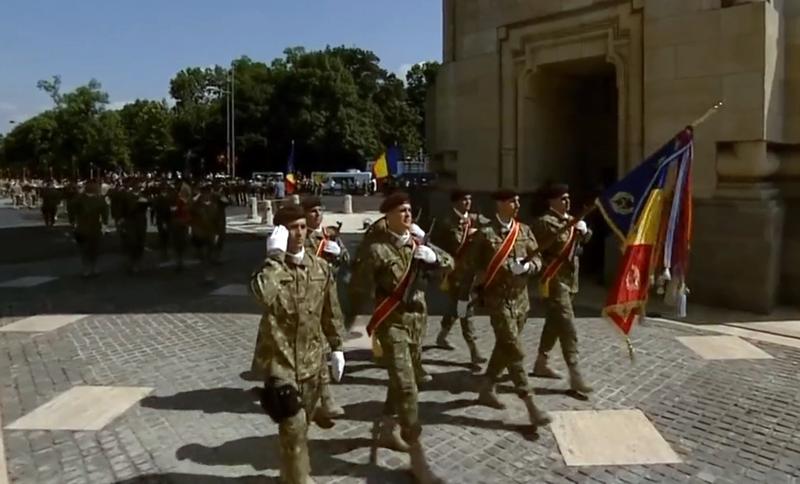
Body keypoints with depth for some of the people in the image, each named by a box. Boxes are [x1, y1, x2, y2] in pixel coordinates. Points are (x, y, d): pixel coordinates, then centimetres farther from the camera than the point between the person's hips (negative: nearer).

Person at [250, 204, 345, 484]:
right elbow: (263, 295, -38)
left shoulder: (320, 267, 2)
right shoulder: (271, 267, -13)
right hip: (280, 359, -5)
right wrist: (276, 256, -31)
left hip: (312, 359, 5)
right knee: (293, 427, -7)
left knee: (301, 424, 20)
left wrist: (336, 347, 12)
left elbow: (330, 311, 11)